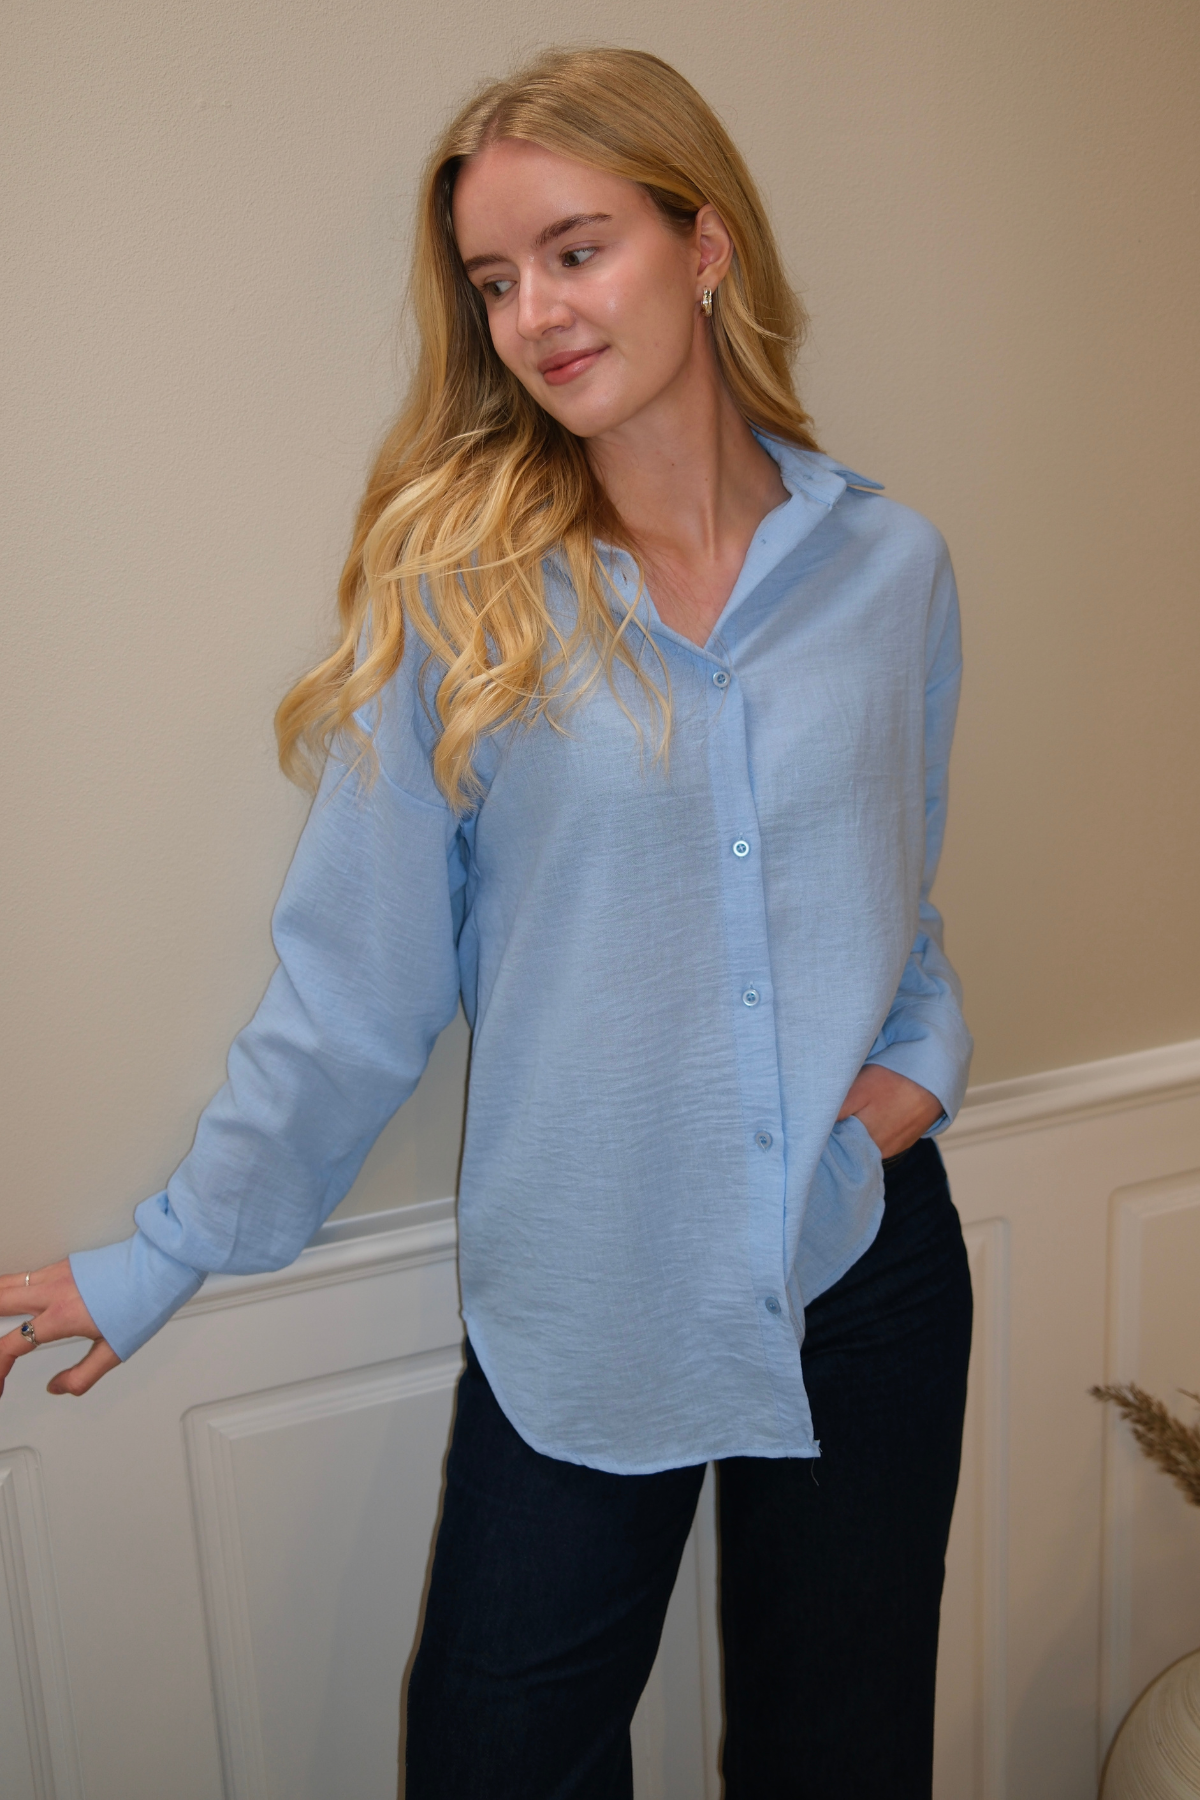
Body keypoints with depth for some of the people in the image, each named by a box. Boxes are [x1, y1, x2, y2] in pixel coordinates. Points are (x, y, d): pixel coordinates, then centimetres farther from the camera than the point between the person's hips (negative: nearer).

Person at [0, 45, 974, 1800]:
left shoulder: (890, 563, -2)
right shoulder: (457, 593, -11)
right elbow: (353, 980, -6)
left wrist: (922, 1059, -6)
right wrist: (162, 1261, -3)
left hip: (867, 1279, 3)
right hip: (573, 1319, -2)